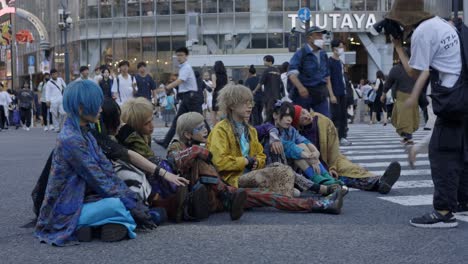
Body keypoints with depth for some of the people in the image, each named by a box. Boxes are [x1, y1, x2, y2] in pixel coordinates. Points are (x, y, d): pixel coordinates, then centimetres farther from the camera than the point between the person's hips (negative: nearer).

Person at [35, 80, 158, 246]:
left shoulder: (85, 135, 9)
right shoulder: (70, 140, -20)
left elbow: (107, 172, 4)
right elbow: (99, 180, -20)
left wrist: (133, 199, -5)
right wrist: (133, 205, -15)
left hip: (80, 202, 9)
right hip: (65, 214, -9)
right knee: (116, 204, -30)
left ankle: (93, 226, -7)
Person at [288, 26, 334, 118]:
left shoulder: (323, 55, 13)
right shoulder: (300, 54, -7)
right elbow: (292, 73, -21)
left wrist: (331, 94, 12)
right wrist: (300, 87, -38)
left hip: (320, 95, 5)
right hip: (304, 94, -5)